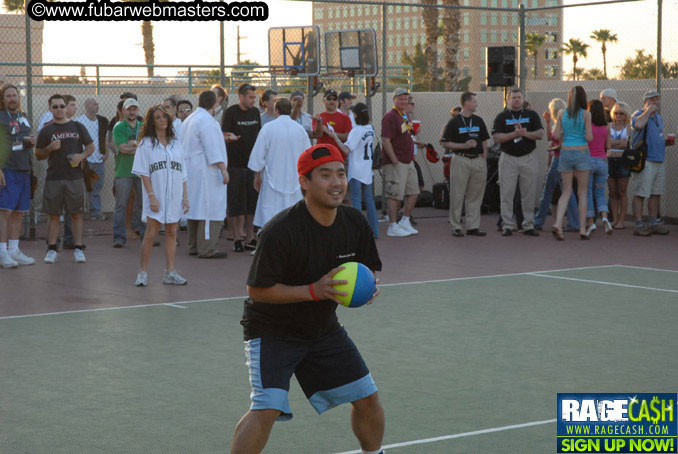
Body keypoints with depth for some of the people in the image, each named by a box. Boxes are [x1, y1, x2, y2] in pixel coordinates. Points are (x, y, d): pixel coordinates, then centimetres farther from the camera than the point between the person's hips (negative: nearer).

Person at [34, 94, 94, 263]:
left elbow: (91, 146, 11)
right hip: (53, 178, 0)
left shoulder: (77, 127, 9)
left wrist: (82, 156, -8)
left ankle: (78, 249, 6)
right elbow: (38, 155, 9)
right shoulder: (46, 130, 7)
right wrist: (50, 148, -10)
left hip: (75, 178, 0)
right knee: (53, 215, 2)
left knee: (76, 214, 1)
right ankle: (52, 249, 6)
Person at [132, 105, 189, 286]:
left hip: (174, 197, 4)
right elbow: (143, 173, -5)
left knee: (172, 233, 4)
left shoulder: (176, 143, 14)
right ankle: (142, 272, 2)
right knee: (151, 233, -7)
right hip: (156, 197, -4)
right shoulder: (146, 143, 1)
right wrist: (151, 195, -14)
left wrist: (185, 196, 8)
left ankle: (169, 273, 9)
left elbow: (182, 173, 15)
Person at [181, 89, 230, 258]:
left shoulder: (188, 120, 16)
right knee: (210, 209, -8)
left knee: (195, 207, 14)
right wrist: (223, 169, -21)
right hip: (205, 173, -10)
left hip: (191, 171, 10)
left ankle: (194, 247, 18)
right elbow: (213, 149, -22)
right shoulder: (206, 121, -15)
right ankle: (206, 249, -9)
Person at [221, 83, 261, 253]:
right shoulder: (230, 112, -5)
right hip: (235, 164, -5)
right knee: (235, 202, -3)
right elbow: (224, 136, -10)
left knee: (251, 202, 5)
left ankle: (249, 238, 11)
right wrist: (231, 137, -31)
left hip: (252, 163, 5)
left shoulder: (255, 112, 12)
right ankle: (237, 238, 1)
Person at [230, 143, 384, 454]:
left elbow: (367, 270, 8)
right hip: (272, 331, -6)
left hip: (324, 328, 6)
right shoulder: (280, 231, -26)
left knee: (367, 398, 8)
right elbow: (256, 290, -24)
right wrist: (314, 291, -32)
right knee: (267, 409, -22)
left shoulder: (355, 223, -7)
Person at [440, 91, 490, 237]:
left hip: (478, 161, 5)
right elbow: (445, 143, -4)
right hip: (460, 161, -5)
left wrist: (484, 162, 8)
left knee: (475, 196, 5)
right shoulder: (454, 122, -2)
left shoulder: (479, 121, 13)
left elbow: (484, 142, 16)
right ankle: (456, 227, 4)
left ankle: (473, 226, 10)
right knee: (457, 195, -2)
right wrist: (464, 146, -14)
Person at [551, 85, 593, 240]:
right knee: (582, 192, 7)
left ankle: (558, 223, -13)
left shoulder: (562, 113, 2)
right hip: (582, 152, -2)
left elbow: (556, 136, 0)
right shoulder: (585, 114, -6)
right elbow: (589, 137, -10)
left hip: (566, 152, 3)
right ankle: (582, 229, 7)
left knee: (566, 191, 7)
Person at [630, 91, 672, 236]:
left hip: (659, 161, 8)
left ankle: (654, 223, 20)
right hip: (645, 161, -8)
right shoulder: (639, 114, -6)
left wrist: (667, 142, 13)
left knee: (656, 193, 12)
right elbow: (638, 124, -32)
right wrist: (648, 110, -19)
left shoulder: (658, 117, 20)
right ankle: (639, 225, -4)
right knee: (640, 194, -7)